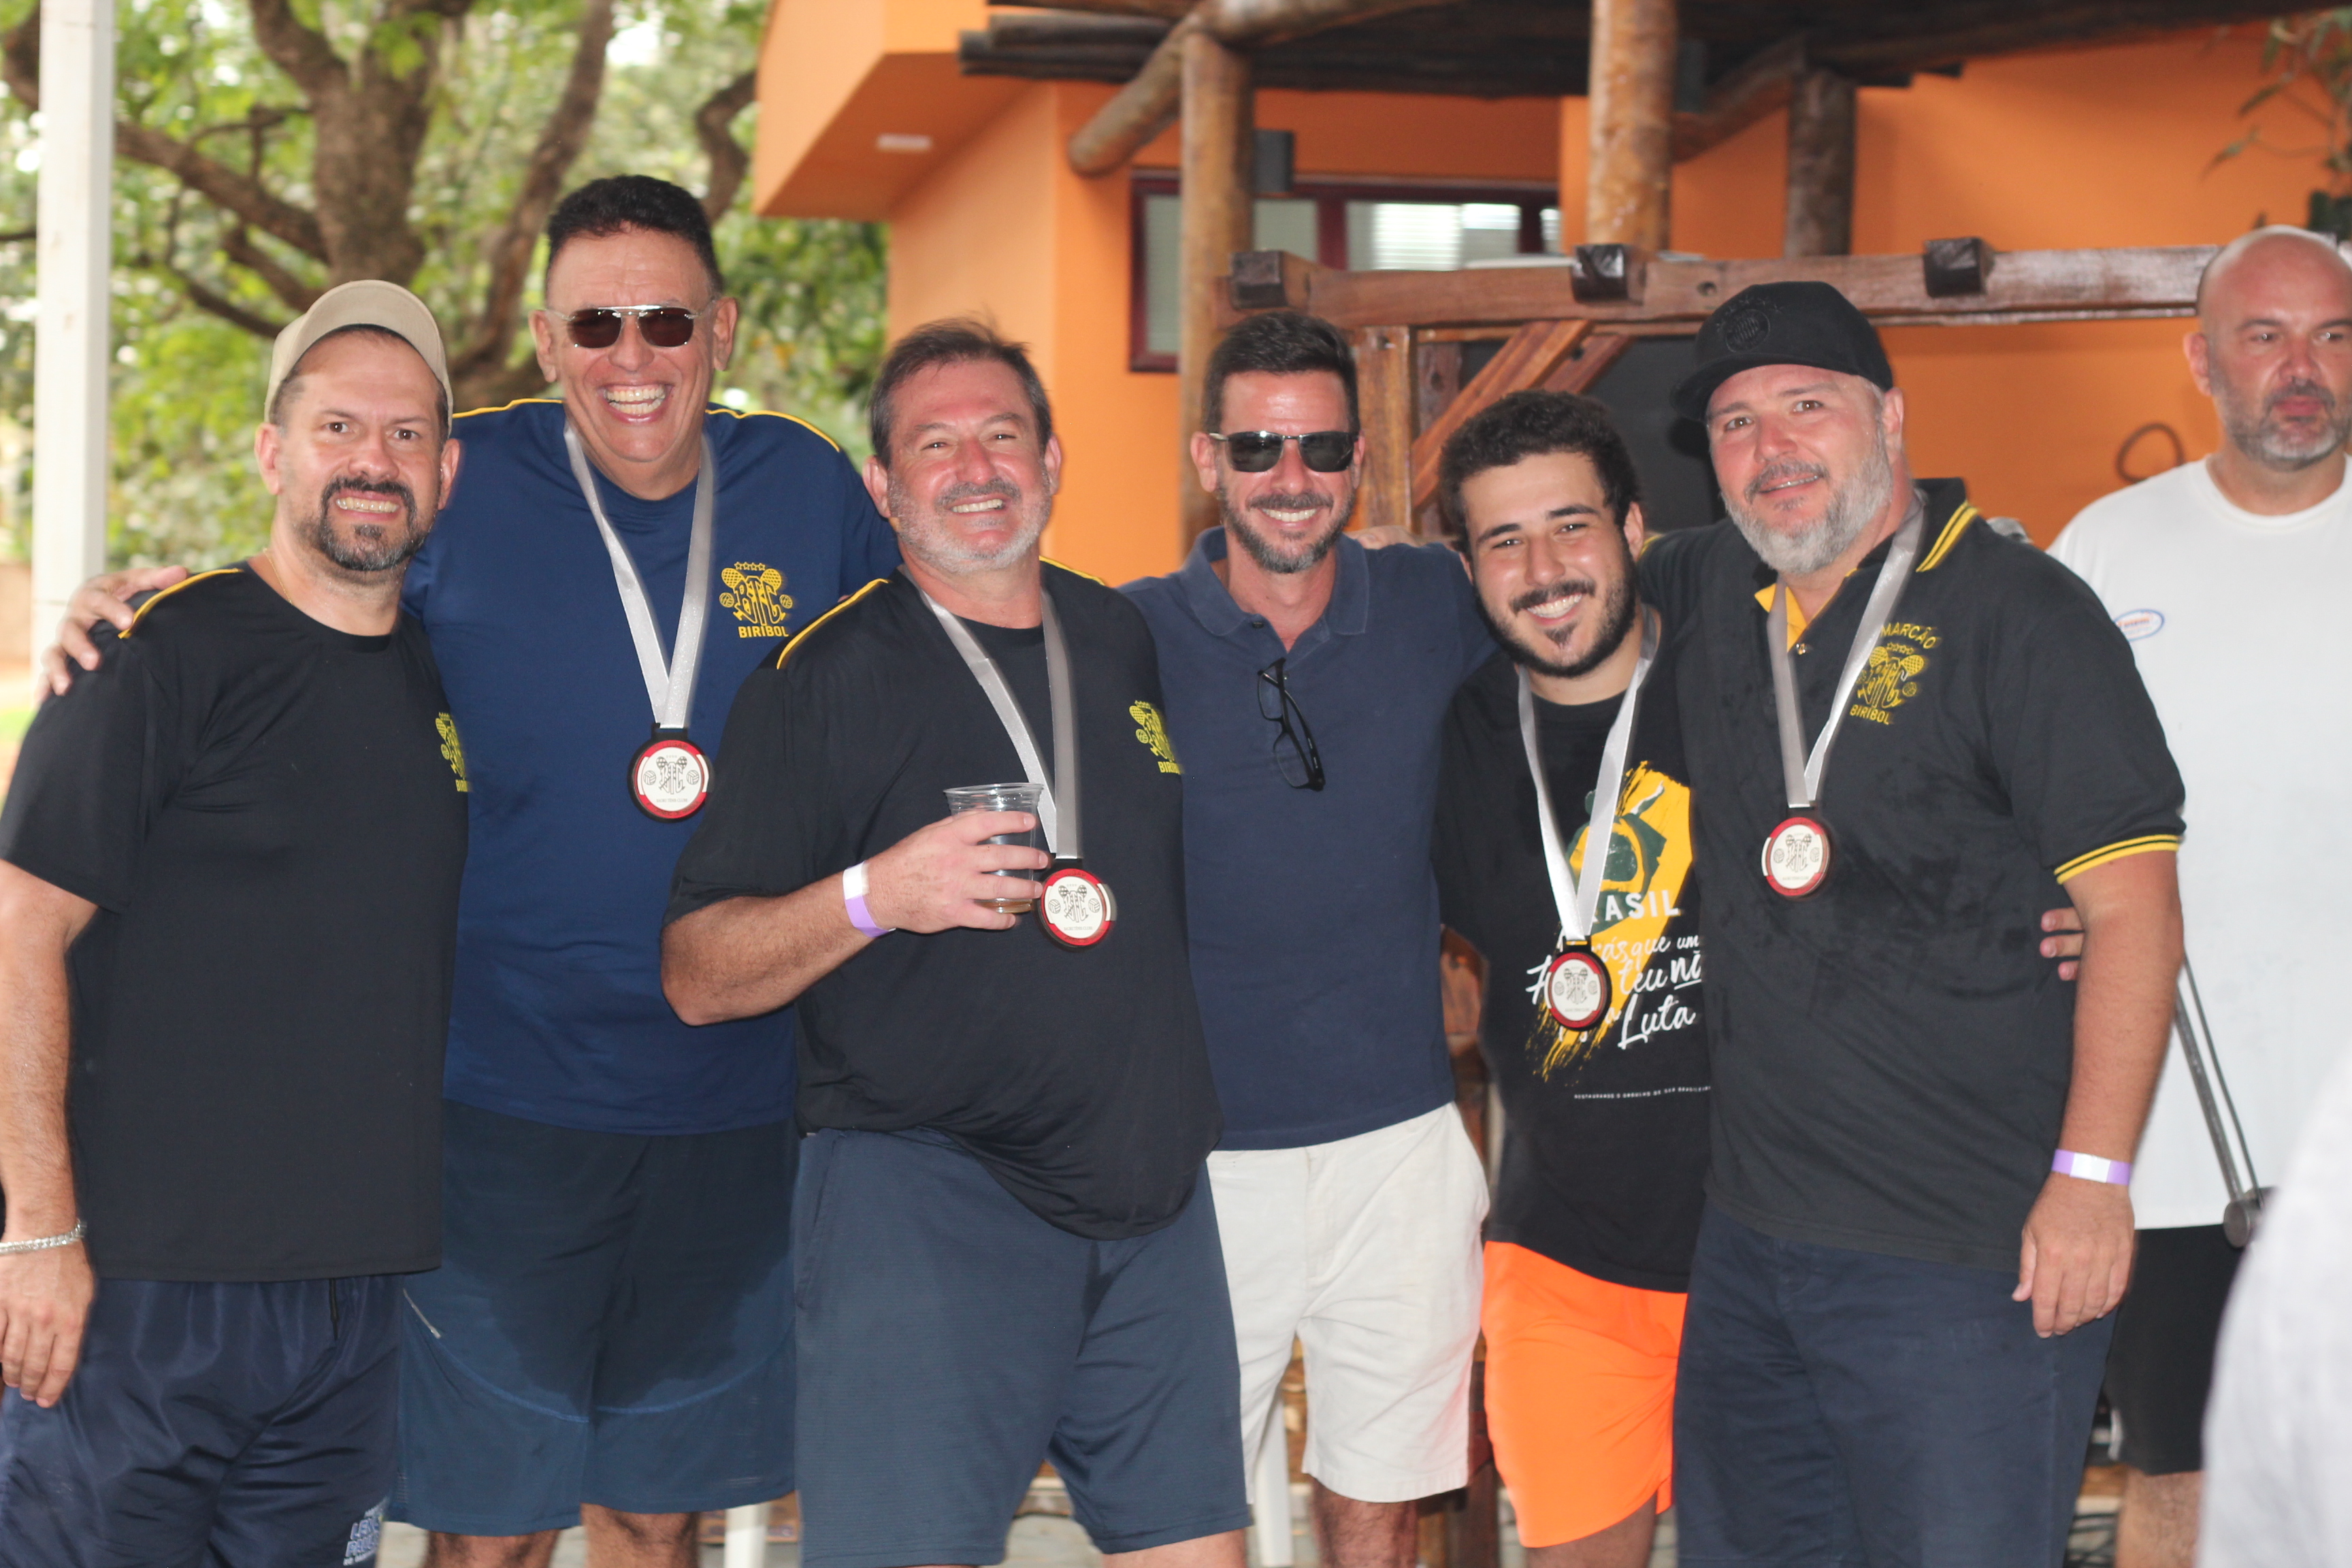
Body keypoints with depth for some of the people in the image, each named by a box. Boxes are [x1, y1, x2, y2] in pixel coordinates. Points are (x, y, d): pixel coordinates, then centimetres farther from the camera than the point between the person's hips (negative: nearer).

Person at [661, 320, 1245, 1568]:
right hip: (918, 1196, -5)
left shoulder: (1128, 643, 13)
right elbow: (697, 976, -6)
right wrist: (871, 897, -20)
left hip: (1153, 1204, 5)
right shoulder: (822, 680, -3)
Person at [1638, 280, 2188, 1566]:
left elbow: (2132, 898, -13)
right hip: (1749, 1237, 7)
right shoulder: (1709, 593, 10)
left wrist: (2092, 1174, -17)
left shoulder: (2016, 612, -9)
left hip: (1971, 1261, -7)